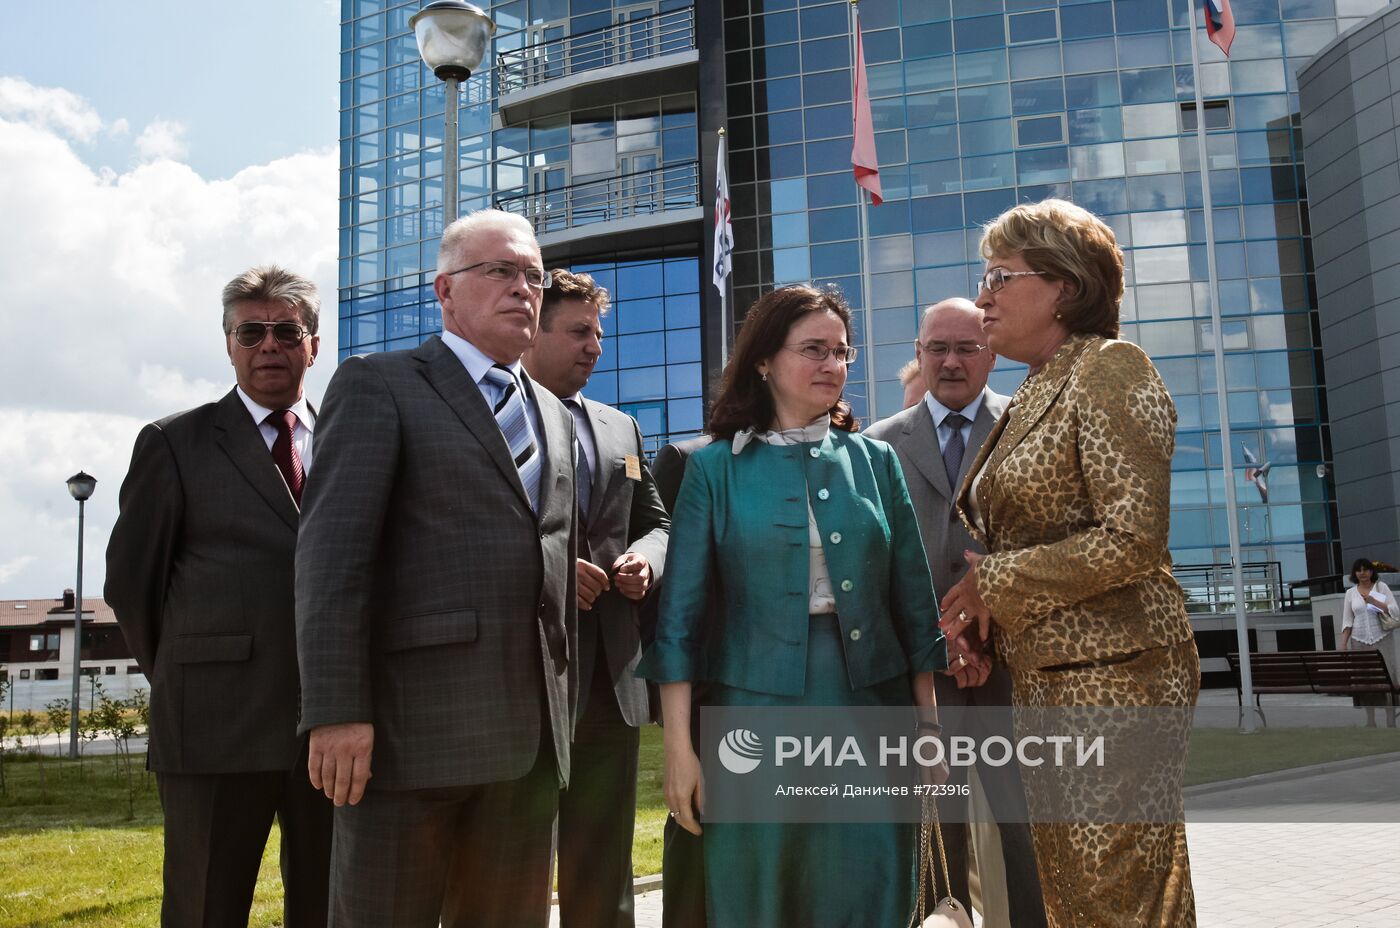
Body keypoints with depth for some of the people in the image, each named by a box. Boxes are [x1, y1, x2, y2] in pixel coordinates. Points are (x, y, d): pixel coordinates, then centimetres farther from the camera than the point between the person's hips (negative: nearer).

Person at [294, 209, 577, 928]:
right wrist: (336, 711, -16)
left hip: (531, 734, 6)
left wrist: (562, 706, 15)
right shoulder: (379, 385, 1)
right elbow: (331, 556, -9)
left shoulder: (553, 414, 20)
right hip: (412, 721, -5)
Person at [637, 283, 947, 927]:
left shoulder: (874, 461, 8)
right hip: (756, 702, -2)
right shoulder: (716, 467, 0)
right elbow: (679, 613, -3)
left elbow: (912, 599, 9)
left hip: (871, 700, 2)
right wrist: (679, 745, -8)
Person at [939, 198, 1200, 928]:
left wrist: (995, 584, -11)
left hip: (1112, 673, -9)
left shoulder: (1110, 369, -10)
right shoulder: (1033, 396, 16)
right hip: (1046, 676, 9)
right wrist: (979, 611, 5)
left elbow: (1132, 539, -19)